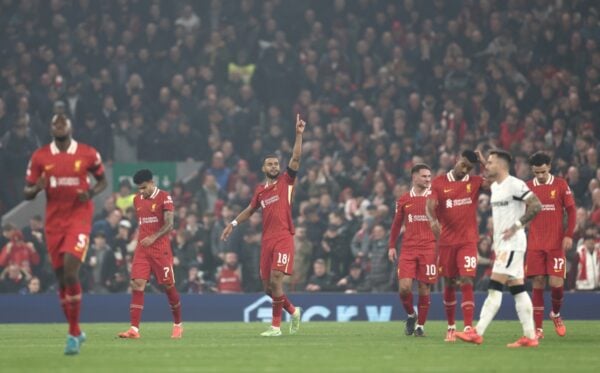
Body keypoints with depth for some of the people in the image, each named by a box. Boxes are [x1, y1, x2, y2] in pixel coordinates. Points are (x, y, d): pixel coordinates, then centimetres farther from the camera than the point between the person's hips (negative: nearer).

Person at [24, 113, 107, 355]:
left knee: (70, 272, -19)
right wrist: (37, 188, -17)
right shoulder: (40, 157, 3)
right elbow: (27, 193, 7)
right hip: (54, 222, 3)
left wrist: (91, 193, -9)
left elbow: (102, 180, 13)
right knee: (61, 278, 7)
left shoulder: (88, 154, -1)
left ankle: (73, 333, -10)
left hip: (79, 219, -3)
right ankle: (76, 333, 23)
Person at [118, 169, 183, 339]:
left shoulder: (164, 198, -6)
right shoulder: (137, 200, 13)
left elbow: (169, 225, -13)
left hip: (161, 248, -5)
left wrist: (153, 238, -24)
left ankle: (178, 325, 22)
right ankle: (134, 329, -16)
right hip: (142, 248, 5)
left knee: (169, 286, 3)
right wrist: (141, 238, 14)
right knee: (137, 284, -10)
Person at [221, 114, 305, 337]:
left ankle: (276, 326, -11)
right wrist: (233, 224, 24)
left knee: (276, 280, -16)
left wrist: (299, 134, -15)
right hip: (267, 240, 6)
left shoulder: (286, 181, 3)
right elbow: (250, 210, 30)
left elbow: (296, 158, -8)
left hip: (283, 237, -6)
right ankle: (292, 311, 30)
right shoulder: (260, 190, 15)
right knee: (267, 286, 6)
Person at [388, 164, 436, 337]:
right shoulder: (403, 200, 8)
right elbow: (397, 223, 16)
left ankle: (420, 325, 11)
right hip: (408, 249, 1)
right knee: (404, 287, -10)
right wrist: (392, 246, 12)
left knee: (424, 288, 0)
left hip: (429, 248, -1)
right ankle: (411, 315, 17)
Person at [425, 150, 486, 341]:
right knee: (449, 285, 9)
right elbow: (430, 205, -11)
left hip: (468, 241, -1)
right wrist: (433, 220, -31)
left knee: (466, 282, -13)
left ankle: (468, 328, -18)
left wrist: (484, 163, -11)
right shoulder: (439, 182, 2)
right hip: (446, 241, 1)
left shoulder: (475, 182, 3)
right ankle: (451, 327, 22)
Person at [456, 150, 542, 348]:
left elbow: (536, 205, -18)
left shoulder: (514, 185, -13)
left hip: (512, 243, -10)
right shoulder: (494, 187, 15)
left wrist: (516, 226, -18)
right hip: (502, 244, 10)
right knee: (518, 289, 6)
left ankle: (478, 333, -15)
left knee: (495, 287, -12)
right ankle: (530, 336, 6)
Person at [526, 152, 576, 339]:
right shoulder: (527, 187, 4)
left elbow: (571, 210, 2)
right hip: (534, 245, 1)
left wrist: (569, 235, -8)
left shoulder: (561, 185, 0)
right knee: (538, 284, -2)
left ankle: (556, 314, 22)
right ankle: (538, 328, 2)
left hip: (556, 244, -1)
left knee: (556, 283, -8)